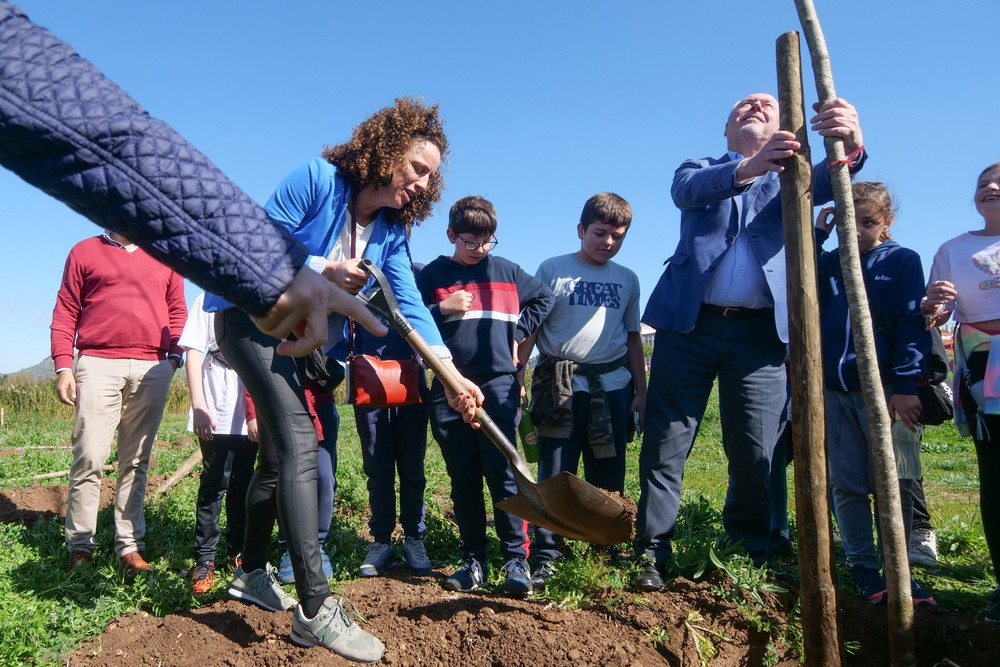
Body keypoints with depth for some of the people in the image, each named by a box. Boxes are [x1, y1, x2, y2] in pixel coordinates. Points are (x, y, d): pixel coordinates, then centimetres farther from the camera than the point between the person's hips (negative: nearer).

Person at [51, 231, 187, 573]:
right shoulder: (84, 252, 12)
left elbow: (177, 310, 17)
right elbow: (65, 313, 7)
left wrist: (175, 354, 3)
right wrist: (63, 366, -2)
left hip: (153, 369, 2)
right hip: (98, 365, -1)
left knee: (136, 461, 5)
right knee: (88, 458, -5)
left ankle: (130, 545, 10)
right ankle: (80, 546, 7)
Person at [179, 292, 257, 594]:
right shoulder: (207, 301, 4)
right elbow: (193, 353, -2)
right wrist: (198, 405, -11)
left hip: (251, 413, 3)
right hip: (217, 414, -3)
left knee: (243, 483, 9)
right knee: (214, 483, -4)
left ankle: (237, 551, 22)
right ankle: (204, 560, 7)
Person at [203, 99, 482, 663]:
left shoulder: (391, 232, 0)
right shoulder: (317, 179, -17)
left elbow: (410, 306, -11)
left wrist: (449, 372, -23)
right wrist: (324, 270, -24)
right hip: (252, 319, -8)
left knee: (278, 456, 16)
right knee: (299, 446, -19)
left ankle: (253, 572, 36)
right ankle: (315, 609, -15)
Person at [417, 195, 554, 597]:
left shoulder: (506, 271, 10)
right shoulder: (432, 274, 7)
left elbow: (544, 299, 22)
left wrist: (517, 332, 9)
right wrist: (442, 309, -11)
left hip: (498, 384, -1)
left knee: (504, 474, -5)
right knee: (463, 479, 7)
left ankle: (516, 559, 2)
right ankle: (474, 560, 16)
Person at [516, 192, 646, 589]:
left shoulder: (627, 279, 14)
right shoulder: (553, 270, 3)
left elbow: (633, 338, 18)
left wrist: (640, 390, 12)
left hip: (613, 386, 3)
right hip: (561, 386, -3)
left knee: (609, 477, 10)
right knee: (555, 473, -2)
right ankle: (546, 556, 6)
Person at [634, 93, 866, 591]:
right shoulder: (700, 170, 15)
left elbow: (827, 181, -7)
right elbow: (685, 190, -10)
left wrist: (849, 145, -31)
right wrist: (747, 167, -30)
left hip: (762, 331, 1)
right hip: (691, 324, 0)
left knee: (756, 454, 3)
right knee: (666, 444, 0)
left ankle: (749, 560, 19)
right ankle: (651, 555, 8)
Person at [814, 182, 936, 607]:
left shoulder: (903, 262, 5)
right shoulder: (828, 262, 14)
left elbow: (911, 327, -2)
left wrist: (906, 387, -10)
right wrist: (815, 233, -2)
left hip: (884, 391, -2)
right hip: (833, 391, 3)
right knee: (847, 486, 5)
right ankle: (864, 571, 14)